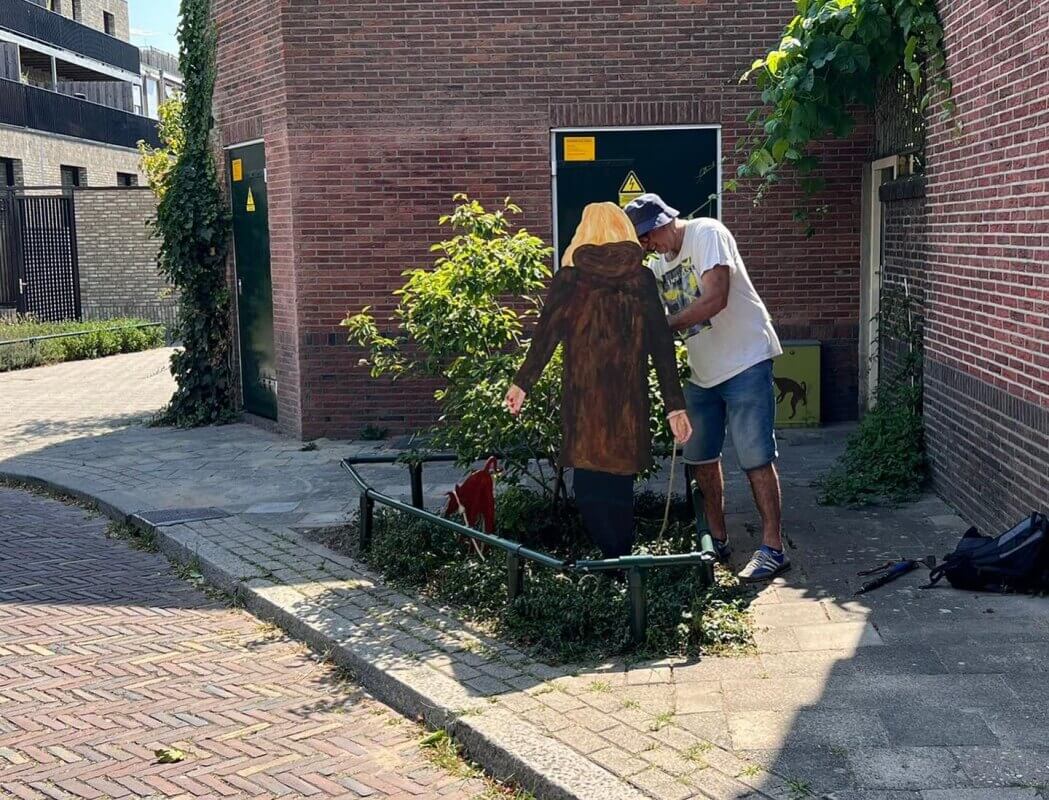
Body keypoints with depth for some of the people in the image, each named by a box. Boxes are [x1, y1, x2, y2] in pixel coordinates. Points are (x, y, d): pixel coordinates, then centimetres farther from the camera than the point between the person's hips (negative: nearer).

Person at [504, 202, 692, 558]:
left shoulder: (570, 278, -2)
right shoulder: (642, 279, 2)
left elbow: (545, 335, -2)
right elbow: (662, 345, -1)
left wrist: (522, 383, 7)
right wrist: (675, 406, 0)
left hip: (583, 397, -2)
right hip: (629, 398, 2)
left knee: (589, 483, 5)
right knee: (620, 482, 14)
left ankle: (613, 557, -4)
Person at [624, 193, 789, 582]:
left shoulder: (707, 233, -15)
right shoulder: (658, 264, 10)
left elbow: (714, 300, -26)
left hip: (745, 362, -9)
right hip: (701, 371, 9)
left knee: (756, 457, -8)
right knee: (701, 456, 12)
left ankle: (773, 548, -3)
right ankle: (717, 540, 25)